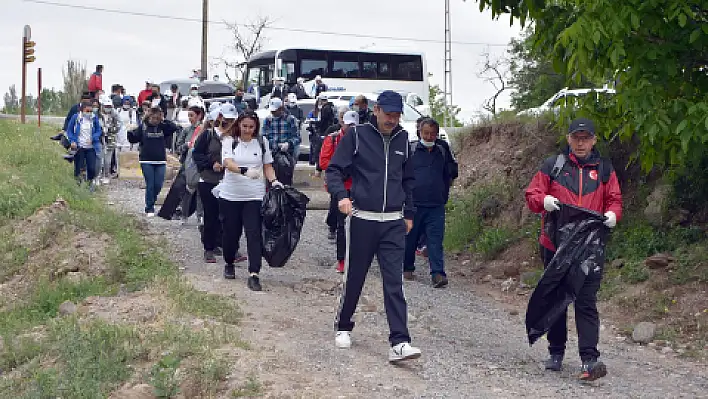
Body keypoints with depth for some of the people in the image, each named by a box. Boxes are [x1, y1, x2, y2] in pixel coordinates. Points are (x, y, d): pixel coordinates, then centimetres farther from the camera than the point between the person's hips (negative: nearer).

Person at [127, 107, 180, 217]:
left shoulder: (163, 127, 5)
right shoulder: (143, 127, 1)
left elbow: (175, 128, -7)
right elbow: (134, 139, -1)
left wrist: (164, 121, -11)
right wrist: (129, 133, -21)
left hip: (161, 161, 2)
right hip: (146, 161, -2)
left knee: (158, 185, 3)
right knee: (150, 185, -2)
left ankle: (151, 202, 27)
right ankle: (149, 208, 7)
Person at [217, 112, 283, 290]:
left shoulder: (262, 142, 7)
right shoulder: (229, 141, -1)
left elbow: (267, 166, 13)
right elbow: (228, 163, -17)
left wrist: (273, 181, -6)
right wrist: (245, 171, -35)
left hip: (254, 196, 0)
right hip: (230, 195, 0)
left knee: (254, 234, -10)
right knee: (231, 232, 9)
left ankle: (254, 275, -13)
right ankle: (229, 264, 36)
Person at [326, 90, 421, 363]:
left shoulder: (402, 139, 10)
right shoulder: (356, 136, -2)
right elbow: (334, 170, -3)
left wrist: (409, 214, 21)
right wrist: (341, 195, -21)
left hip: (394, 223, 2)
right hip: (362, 219, -2)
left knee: (394, 284, -5)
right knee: (353, 278, 9)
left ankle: (399, 343, -9)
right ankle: (343, 327, 31)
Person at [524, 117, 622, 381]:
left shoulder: (604, 169, 10)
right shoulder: (553, 166, 6)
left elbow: (614, 200, 10)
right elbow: (531, 195, 5)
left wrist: (612, 214, -13)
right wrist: (543, 200, -18)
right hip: (554, 244, 1)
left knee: (586, 302, -7)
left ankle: (589, 359, -11)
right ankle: (556, 352, 24)